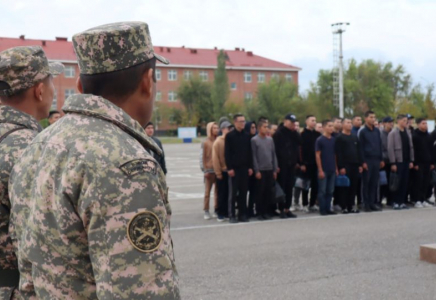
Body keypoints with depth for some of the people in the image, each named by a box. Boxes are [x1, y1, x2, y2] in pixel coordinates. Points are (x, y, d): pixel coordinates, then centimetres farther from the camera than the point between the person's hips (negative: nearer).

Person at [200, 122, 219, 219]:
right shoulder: (206, 143, -1)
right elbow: (203, 157, 0)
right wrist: (205, 170, -4)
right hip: (209, 170, -2)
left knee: (218, 191, 4)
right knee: (207, 192, 1)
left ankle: (216, 210, 12)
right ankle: (206, 212, 6)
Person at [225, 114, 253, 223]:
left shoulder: (247, 136, 10)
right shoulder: (229, 136, -3)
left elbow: (249, 152, 12)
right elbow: (227, 153, -5)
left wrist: (250, 167, 5)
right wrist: (229, 168, -11)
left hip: (244, 168, 4)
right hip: (234, 168, -4)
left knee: (243, 192, 5)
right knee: (233, 192, -1)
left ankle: (242, 214, 12)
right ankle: (232, 215, 4)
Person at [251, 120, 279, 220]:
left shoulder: (270, 140, 11)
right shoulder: (254, 140, -3)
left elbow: (274, 155, 13)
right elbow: (253, 156, -5)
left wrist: (275, 169, 8)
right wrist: (257, 171, -9)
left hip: (270, 170, 4)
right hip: (260, 170, -4)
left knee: (269, 192, 5)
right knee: (260, 192, 0)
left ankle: (265, 211, 15)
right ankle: (259, 212, 8)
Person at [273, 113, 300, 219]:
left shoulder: (293, 133, 13)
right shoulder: (279, 133, -8)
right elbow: (275, 149, -13)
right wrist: (277, 164, -17)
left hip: (291, 165, 6)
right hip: (282, 165, -6)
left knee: (289, 187, 8)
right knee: (282, 187, -1)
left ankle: (287, 209, 15)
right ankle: (282, 210, 4)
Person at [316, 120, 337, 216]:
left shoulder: (333, 140, 9)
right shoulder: (320, 140, -6)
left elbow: (335, 155, 15)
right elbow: (317, 155, -8)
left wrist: (336, 168, 11)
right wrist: (320, 170, -12)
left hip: (332, 170, 5)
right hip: (323, 170, -5)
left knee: (330, 191, 8)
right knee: (322, 191, 0)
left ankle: (328, 209, 15)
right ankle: (322, 210, 6)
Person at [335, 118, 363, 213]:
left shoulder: (355, 137, 17)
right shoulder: (340, 138, -3)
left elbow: (359, 151, 19)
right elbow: (338, 153, -10)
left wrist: (360, 164, 11)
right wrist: (341, 167, -16)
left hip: (355, 165, 6)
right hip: (345, 166, -6)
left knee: (353, 187, 6)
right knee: (344, 187, -4)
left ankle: (350, 207, 12)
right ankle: (344, 207, 0)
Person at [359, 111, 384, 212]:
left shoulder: (377, 131, 12)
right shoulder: (363, 131, -3)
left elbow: (380, 145, 17)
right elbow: (361, 148, -6)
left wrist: (381, 159, 12)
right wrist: (363, 162, -11)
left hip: (376, 160, 5)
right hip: (367, 160, -5)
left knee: (374, 183, 5)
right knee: (366, 182, 0)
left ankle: (372, 203, 12)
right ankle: (366, 204, 5)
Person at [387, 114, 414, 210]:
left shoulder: (408, 132, 12)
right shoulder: (393, 133, -6)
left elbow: (411, 147, 14)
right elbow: (390, 148, -10)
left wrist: (411, 160, 8)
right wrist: (393, 163, -13)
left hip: (406, 161, 5)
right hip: (398, 162, -5)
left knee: (405, 182, 6)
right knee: (398, 182, -2)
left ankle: (402, 201, 13)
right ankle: (396, 202, 5)